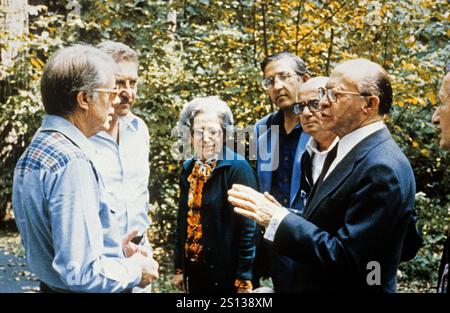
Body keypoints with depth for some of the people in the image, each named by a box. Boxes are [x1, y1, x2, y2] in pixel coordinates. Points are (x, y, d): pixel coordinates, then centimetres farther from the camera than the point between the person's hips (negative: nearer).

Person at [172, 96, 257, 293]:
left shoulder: (238, 168, -14)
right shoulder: (188, 169, 5)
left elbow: (248, 227, -15)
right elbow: (183, 220, 11)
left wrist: (244, 279, -15)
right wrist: (179, 267, 11)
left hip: (228, 275, -6)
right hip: (195, 272, 6)